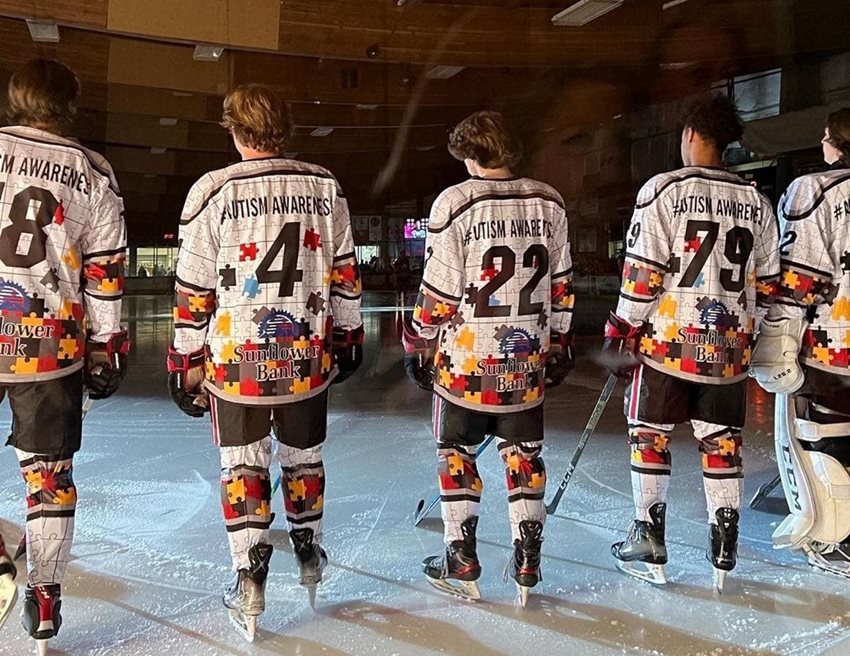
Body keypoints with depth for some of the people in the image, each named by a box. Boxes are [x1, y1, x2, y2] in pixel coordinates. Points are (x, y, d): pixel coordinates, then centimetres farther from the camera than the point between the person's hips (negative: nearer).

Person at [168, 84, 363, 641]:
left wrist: (187, 361, 4)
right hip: (307, 354, 3)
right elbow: (345, 273, 6)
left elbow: (194, 290, -7)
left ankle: (250, 579, 10)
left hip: (236, 359, -2)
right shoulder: (325, 187, -1)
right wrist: (348, 336, 18)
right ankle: (309, 554, 38)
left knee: (243, 463, 12)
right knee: (304, 455, 20)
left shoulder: (214, 191, -10)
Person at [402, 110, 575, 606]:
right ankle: (528, 562, 19)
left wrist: (421, 343, 2)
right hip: (527, 358, 4)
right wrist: (559, 344, 18)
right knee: (524, 452, 14)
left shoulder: (457, 202, -11)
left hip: (467, 358, -4)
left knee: (457, 451, 12)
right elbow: (561, 285, 8)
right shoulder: (549, 203, 3)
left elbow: (439, 290, -11)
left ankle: (462, 559, 17)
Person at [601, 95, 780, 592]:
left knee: (650, 437, 10)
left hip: (668, 342, -4)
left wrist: (621, 336, -4)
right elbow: (766, 285, 11)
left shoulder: (664, 190, -8)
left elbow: (643, 275, -11)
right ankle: (724, 553, 20)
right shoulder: (757, 202, 7)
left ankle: (650, 545, 16)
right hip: (730, 346, 4)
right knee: (723, 445, 12)